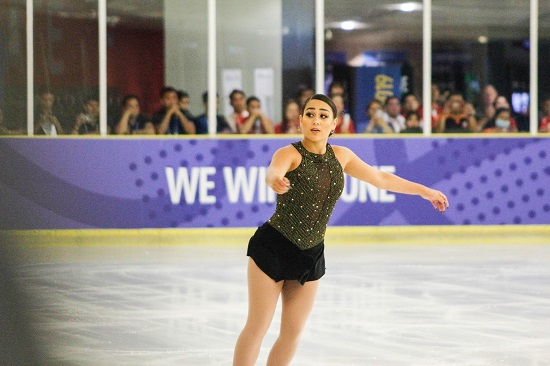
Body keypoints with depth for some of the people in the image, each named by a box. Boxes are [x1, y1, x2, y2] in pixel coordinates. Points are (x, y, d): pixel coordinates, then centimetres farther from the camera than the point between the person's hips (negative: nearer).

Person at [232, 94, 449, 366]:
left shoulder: (340, 156, 4)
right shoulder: (290, 154, -15)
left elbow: (380, 178, 18)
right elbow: (273, 171, -38)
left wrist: (424, 191, 26)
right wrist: (275, 181, -63)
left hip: (311, 254, 6)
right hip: (273, 248, -5)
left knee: (293, 332, 8)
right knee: (257, 326, -3)